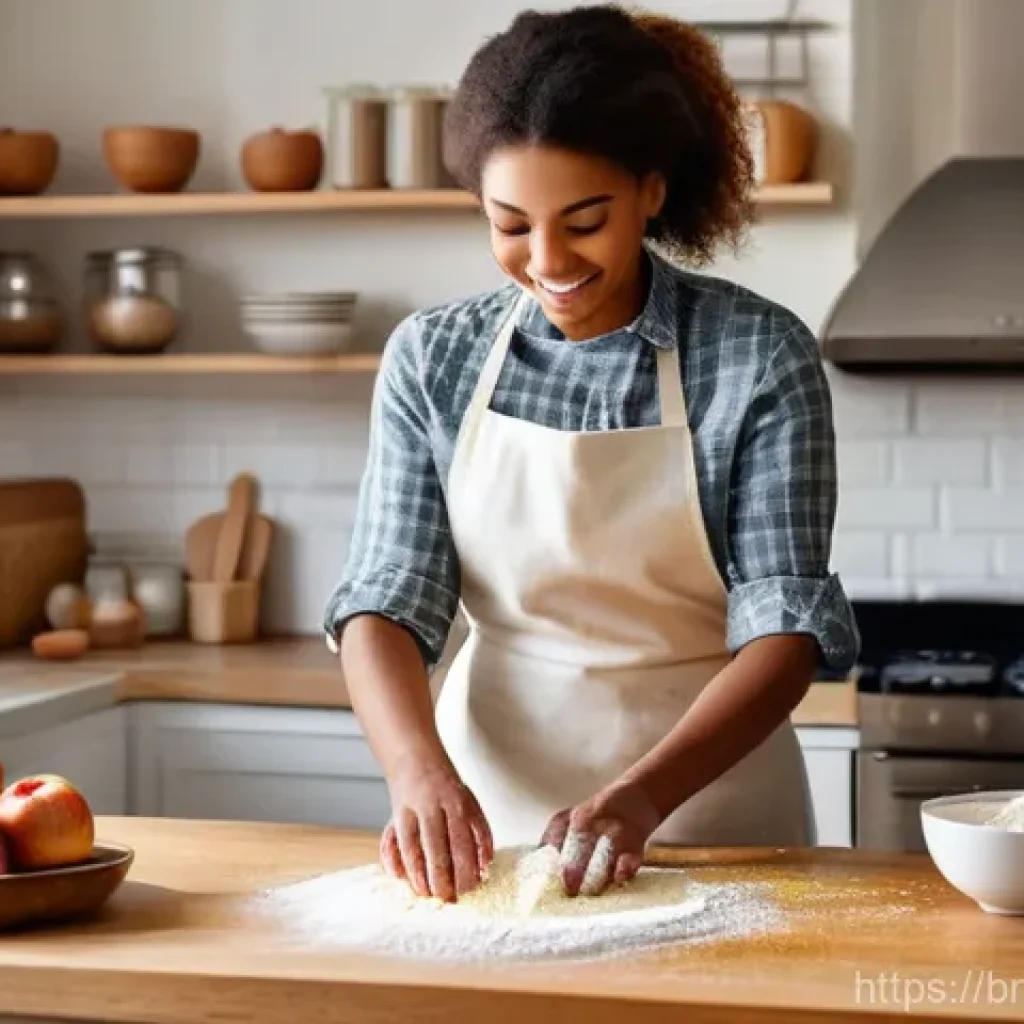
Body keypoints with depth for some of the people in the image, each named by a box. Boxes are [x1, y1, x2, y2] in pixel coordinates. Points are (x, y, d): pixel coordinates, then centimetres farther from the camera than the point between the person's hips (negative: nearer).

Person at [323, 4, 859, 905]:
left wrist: (642, 796, -26)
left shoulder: (761, 356, -8)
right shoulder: (430, 359, -1)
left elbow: (785, 628, -11)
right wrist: (419, 767, -23)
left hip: (709, 813, -1)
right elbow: (384, 601, -4)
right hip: (489, 816, 2)